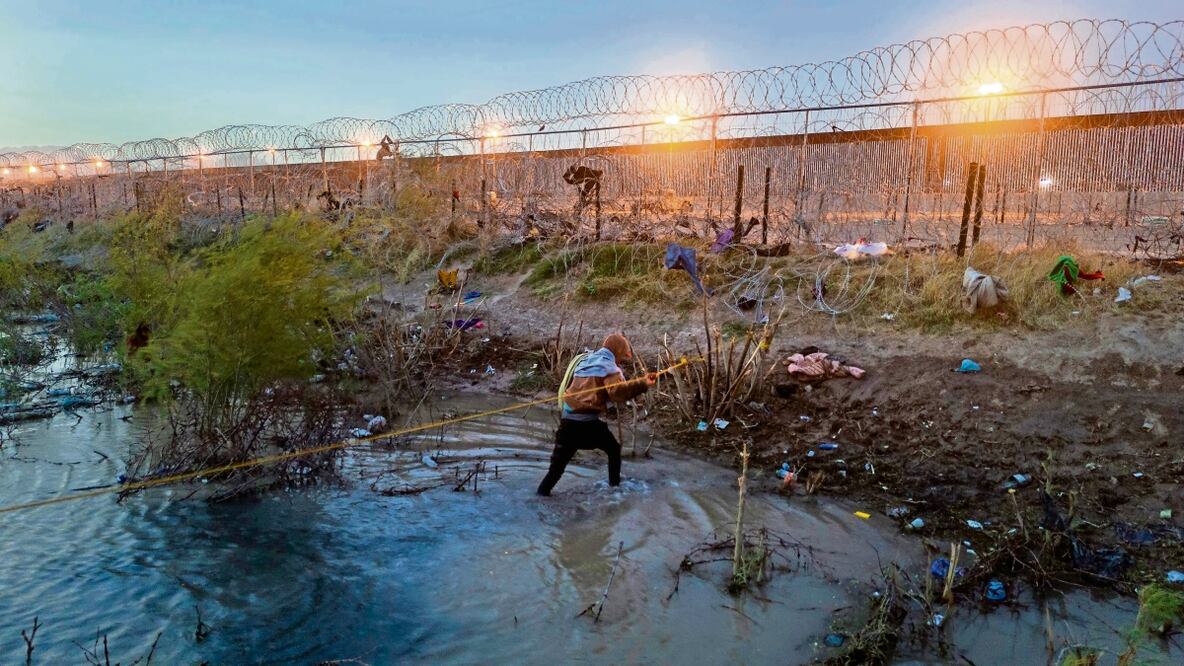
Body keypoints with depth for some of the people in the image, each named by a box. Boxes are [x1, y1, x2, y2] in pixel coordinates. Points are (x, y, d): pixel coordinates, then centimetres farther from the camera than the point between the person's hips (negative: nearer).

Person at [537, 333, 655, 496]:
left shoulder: (584, 362, 19)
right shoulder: (608, 366, -5)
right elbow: (617, 391, -21)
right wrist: (642, 383, -26)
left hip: (568, 420, 6)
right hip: (588, 422, -6)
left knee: (559, 461, 8)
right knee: (614, 449, 18)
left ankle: (543, 491, 0)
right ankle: (615, 483, 24)